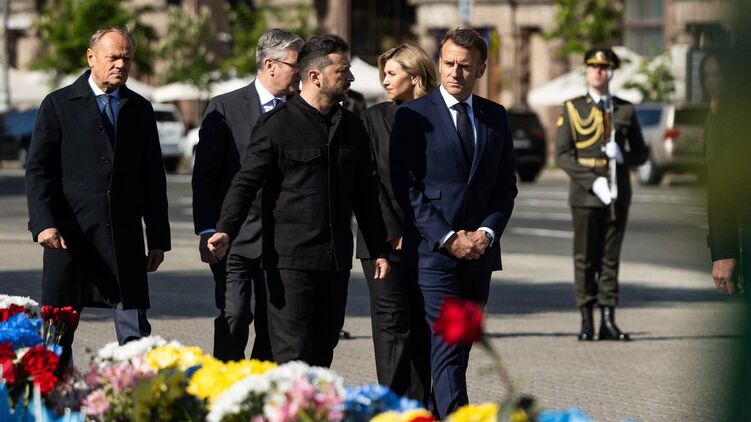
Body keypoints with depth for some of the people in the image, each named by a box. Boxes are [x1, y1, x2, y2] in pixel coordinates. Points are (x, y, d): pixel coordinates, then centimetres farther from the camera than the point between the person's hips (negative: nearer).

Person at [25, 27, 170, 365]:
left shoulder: (140, 109, 12)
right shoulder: (58, 105, 2)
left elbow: (153, 177, 14)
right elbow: (38, 169, -2)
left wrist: (158, 238, 10)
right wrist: (44, 223, -15)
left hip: (125, 236, 2)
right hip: (71, 234, -2)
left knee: (135, 334, -3)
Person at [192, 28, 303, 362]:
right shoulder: (225, 108, -1)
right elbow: (204, 174, -2)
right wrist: (207, 231, -10)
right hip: (236, 238, -3)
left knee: (273, 327, 4)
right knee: (234, 319, -11)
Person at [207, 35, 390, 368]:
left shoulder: (352, 127, 13)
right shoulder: (276, 124, -5)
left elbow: (365, 195, 20)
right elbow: (246, 182, -8)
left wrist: (379, 249, 18)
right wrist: (225, 230, -23)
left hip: (336, 260, 6)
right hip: (290, 259, -6)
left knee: (323, 351, 8)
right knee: (292, 354, -9)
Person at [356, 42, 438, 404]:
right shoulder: (375, 117, 5)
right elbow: (370, 181, -1)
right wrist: (393, 234, -8)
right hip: (384, 241, -1)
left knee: (421, 329, 4)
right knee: (392, 326, -5)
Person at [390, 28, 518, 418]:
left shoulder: (495, 117, 12)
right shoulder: (413, 116, -2)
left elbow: (506, 185, 13)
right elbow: (405, 187, -6)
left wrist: (487, 232, -4)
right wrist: (447, 238, -13)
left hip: (480, 250, 5)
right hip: (433, 251, -5)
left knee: (460, 349, 7)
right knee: (447, 349, -12)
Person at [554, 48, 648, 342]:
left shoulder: (625, 110, 10)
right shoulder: (572, 109, 4)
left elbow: (641, 153, 12)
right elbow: (562, 155, -3)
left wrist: (622, 156, -12)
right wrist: (593, 182, -14)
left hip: (617, 195, 2)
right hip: (585, 194, -2)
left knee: (610, 259, 3)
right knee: (585, 260, 0)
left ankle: (608, 321, 5)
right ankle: (586, 322, 4)